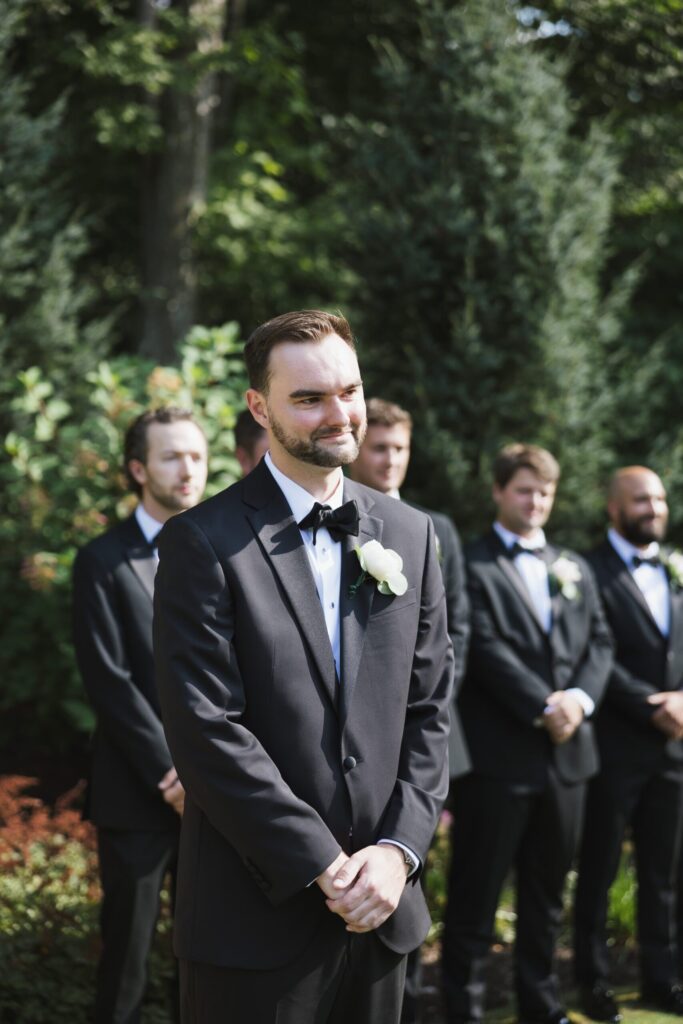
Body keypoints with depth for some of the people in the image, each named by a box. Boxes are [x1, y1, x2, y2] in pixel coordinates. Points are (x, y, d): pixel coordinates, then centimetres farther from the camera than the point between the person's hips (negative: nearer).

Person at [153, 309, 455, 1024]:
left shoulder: (410, 535, 9)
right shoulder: (204, 542, -8)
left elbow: (428, 709, 9)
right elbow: (206, 729, -14)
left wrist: (398, 850, -5)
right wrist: (325, 868, -14)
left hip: (381, 908, 5)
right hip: (257, 918, -4)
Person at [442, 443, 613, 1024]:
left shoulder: (574, 568, 18)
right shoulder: (470, 563, -3)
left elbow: (600, 642, 11)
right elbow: (486, 648, -13)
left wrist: (581, 697, -7)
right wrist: (543, 707, -16)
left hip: (566, 752, 6)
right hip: (498, 752, -6)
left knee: (547, 890, 14)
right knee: (477, 893, 0)